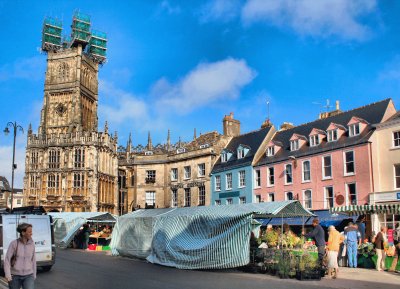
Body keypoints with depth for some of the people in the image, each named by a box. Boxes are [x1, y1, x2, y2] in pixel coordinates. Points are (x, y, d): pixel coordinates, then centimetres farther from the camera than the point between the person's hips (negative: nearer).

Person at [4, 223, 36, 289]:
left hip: (28, 276, 1)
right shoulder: (14, 243, -11)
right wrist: (8, 275, -19)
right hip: (15, 276, -1)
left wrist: (34, 275, 13)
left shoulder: (31, 243, -1)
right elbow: (7, 260, -10)